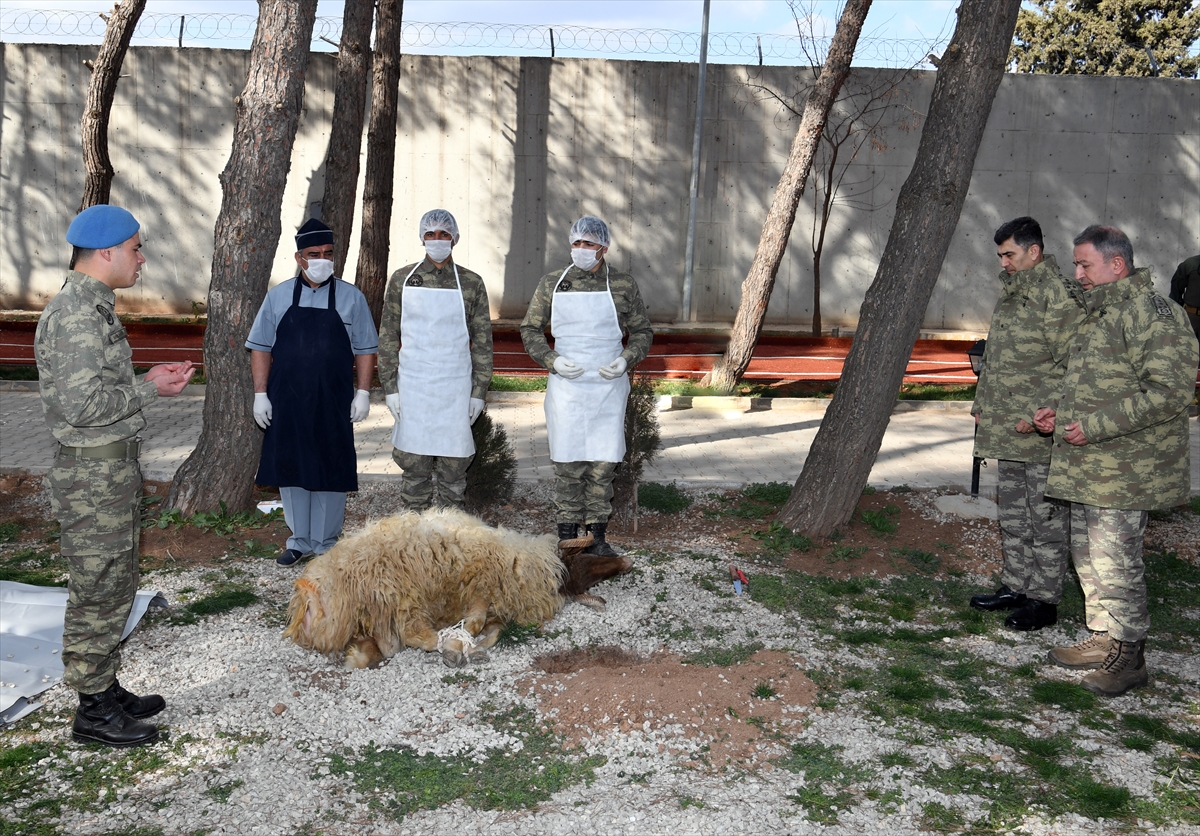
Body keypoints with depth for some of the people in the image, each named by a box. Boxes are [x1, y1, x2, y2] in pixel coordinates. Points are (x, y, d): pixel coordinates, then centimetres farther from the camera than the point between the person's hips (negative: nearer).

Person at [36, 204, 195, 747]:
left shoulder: (93, 308, 14)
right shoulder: (74, 315, -19)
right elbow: (82, 403, -25)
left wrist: (147, 380, 8)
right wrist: (149, 391, -15)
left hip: (113, 467, 10)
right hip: (93, 474, -10)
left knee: (115, 587, 17)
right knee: (97, 593, 0)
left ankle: (106, 688, 29)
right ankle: (93, 711, 12)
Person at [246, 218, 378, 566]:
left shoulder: (351, 297, 1)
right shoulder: (279, 296, 4)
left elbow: (365, 349, 5)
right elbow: (261, 348, 7)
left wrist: (363, 392, -2)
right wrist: (260, 394, 1)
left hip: (333, 404, -1)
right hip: (286, 403, 2)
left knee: (330, 473, 4)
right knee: (290, 470, 10)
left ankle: (325, 544, 19)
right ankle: (299, 540, 25)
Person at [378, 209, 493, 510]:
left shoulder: (471, 283, 4)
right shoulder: (402, 279, 5)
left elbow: (482, 341, 5)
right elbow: (388, 336, 6)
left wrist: (479, 391, 1)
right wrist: (390, 386, -1)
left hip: (456, 389, 0)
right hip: (412, 387, 0)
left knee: (454, 465, 4)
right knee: (414, 464, 4)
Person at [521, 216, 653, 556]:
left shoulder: (623, 285, 3)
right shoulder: (552, 283, 3)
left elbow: (643, 332, 11)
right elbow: (530, 329, 9)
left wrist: (626, 360, -8)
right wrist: (551, 360, -7)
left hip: (609, 387, 0)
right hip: (566, 388, 0)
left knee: (603, 464, 4)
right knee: (568, 465, 3)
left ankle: (598, 536, 16)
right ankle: (567, 538, 14)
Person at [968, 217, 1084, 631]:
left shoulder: (1060, 295, -15)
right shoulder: (1011, 292, 15)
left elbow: (1071, 368, -18)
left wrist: (1040, 415, -21)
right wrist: (982, 405, 19)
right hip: (1007, 430, 9)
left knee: (1046, 518, 1)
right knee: (1013, 515, 17)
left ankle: (1044, 600, 11)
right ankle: (1015, 586, 29)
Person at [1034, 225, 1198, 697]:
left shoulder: (1153, 314, -14)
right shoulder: (1098, 313, 18)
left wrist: (1095, 426, -23)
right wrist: (1061, 414, 12)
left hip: (1123, 473, -10)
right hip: (1086, 466, 10)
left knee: (1115, 560, -5)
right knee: (1087, 553, 16)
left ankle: (1128, 655, 7)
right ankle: (1103, 638, 29)